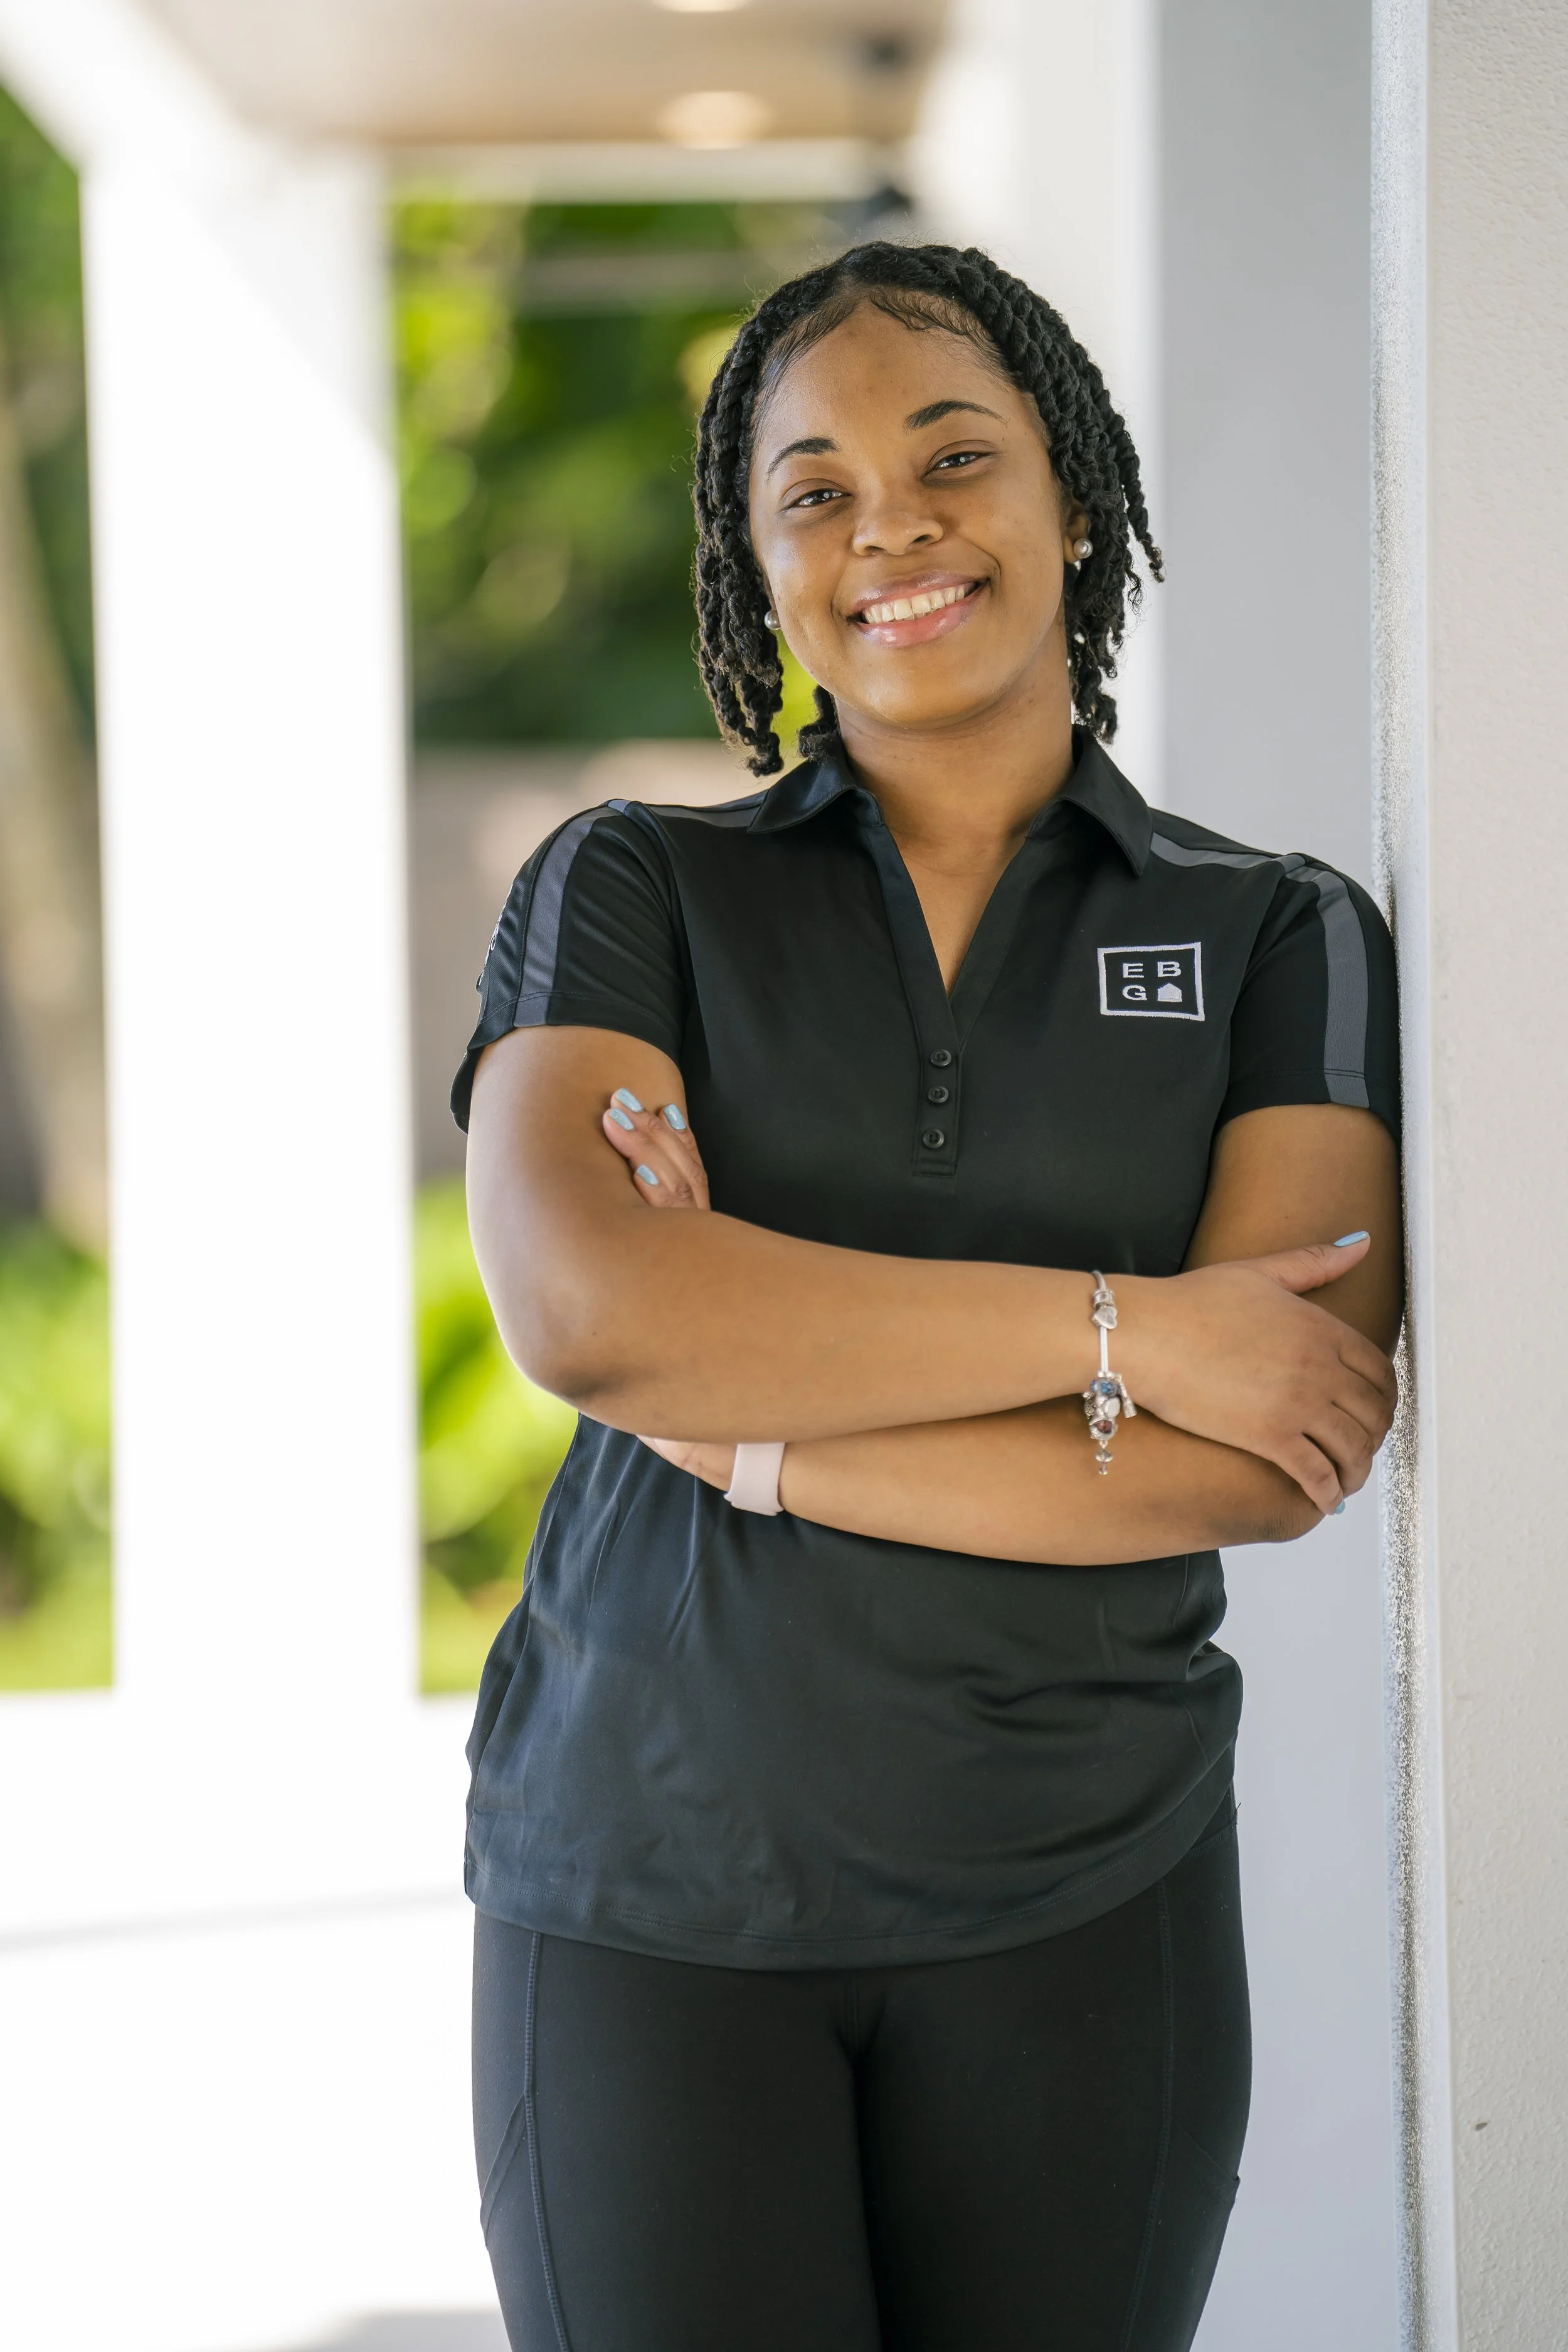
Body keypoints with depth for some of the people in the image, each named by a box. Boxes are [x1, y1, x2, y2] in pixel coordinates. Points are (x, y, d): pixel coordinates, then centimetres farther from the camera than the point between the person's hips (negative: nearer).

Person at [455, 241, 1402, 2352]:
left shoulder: (1283, 944, 4)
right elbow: (578, 1303, -15)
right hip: (649, 1882, 0)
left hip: (1079, 1906, 1)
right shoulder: (631, 893, 4)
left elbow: (1285, 1454, -10)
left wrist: (755, 1435, -13)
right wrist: (1121, 1325, -16)